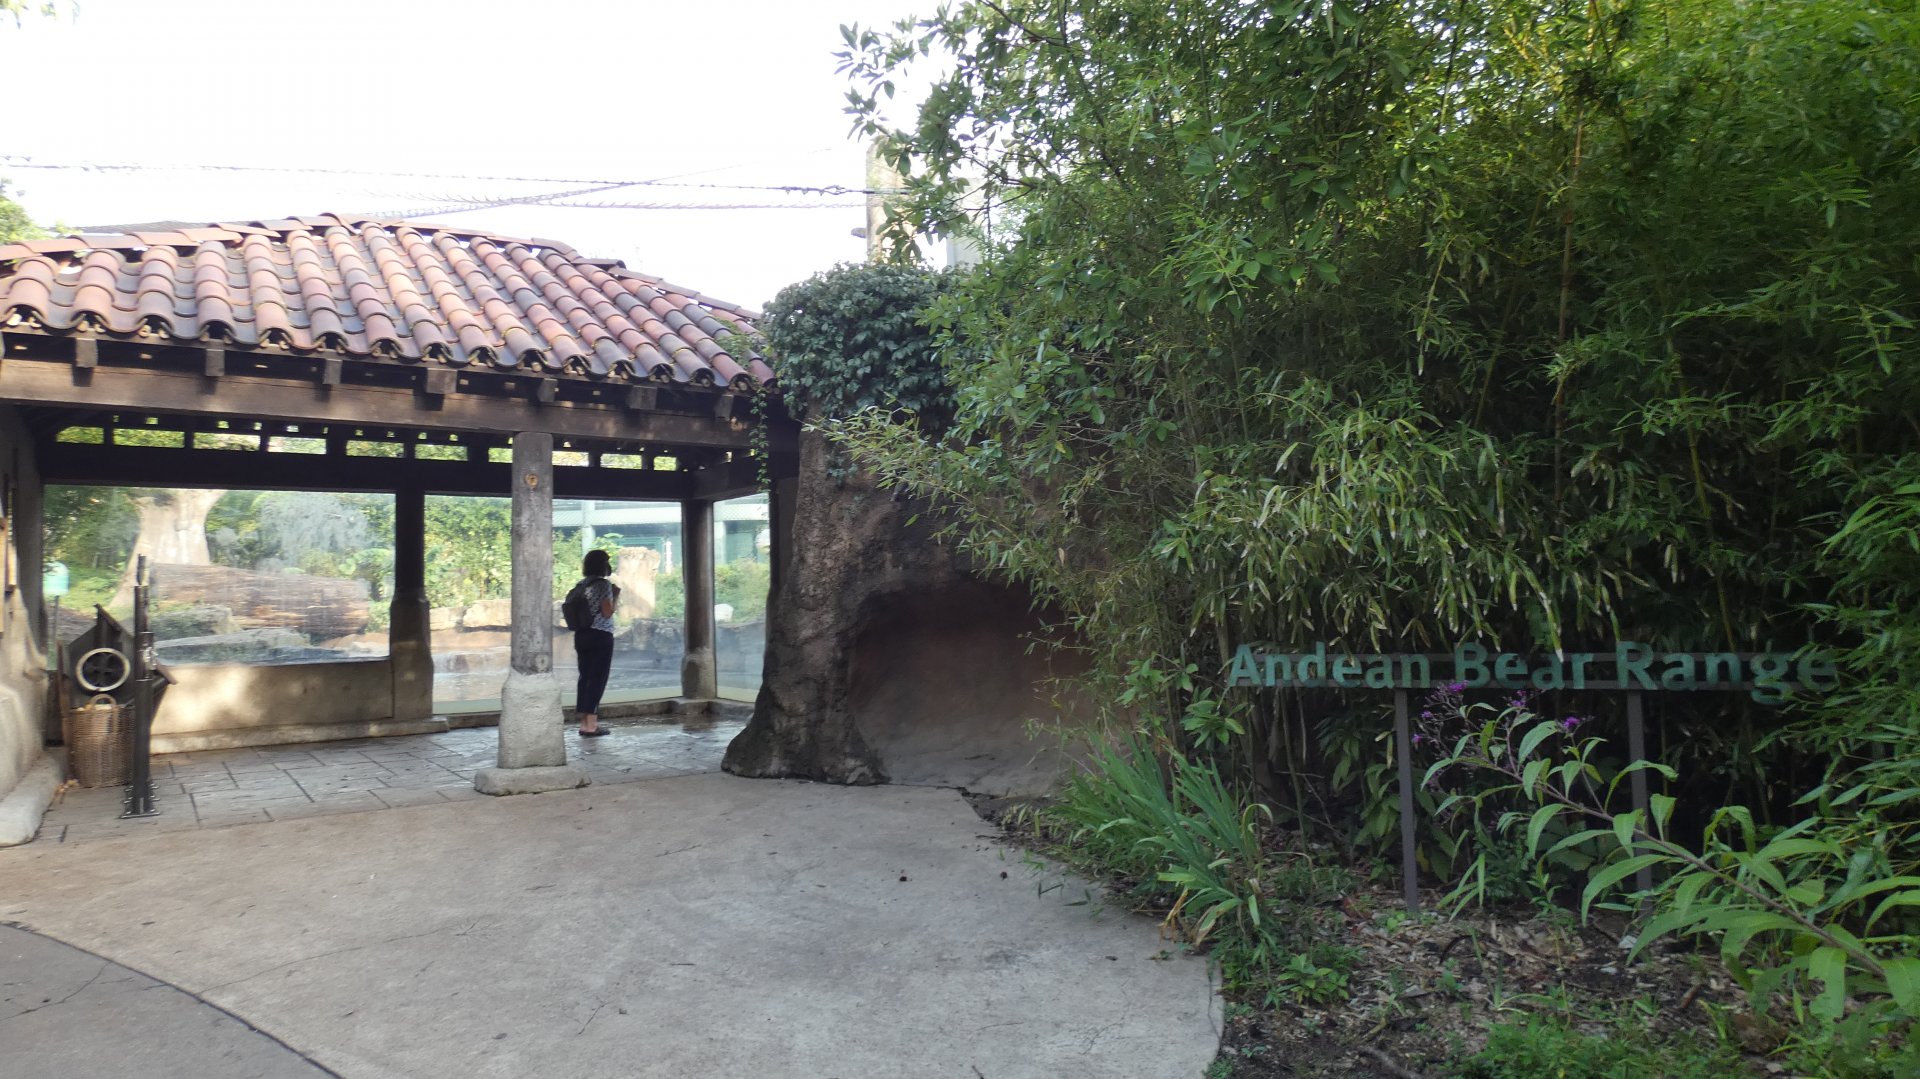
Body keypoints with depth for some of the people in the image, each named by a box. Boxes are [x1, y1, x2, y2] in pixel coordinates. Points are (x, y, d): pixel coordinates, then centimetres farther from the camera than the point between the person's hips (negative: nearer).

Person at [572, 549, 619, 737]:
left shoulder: (581, 585, 12)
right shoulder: (604, 584, -10)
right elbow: (607, 613, -14)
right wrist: (616, 596, -2)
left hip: (582, 635, 7)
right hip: (600, 636, -7)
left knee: (585, 677, 10)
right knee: (597, 679, -3)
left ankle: (584, 723, 13)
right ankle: (591, 725, -3)